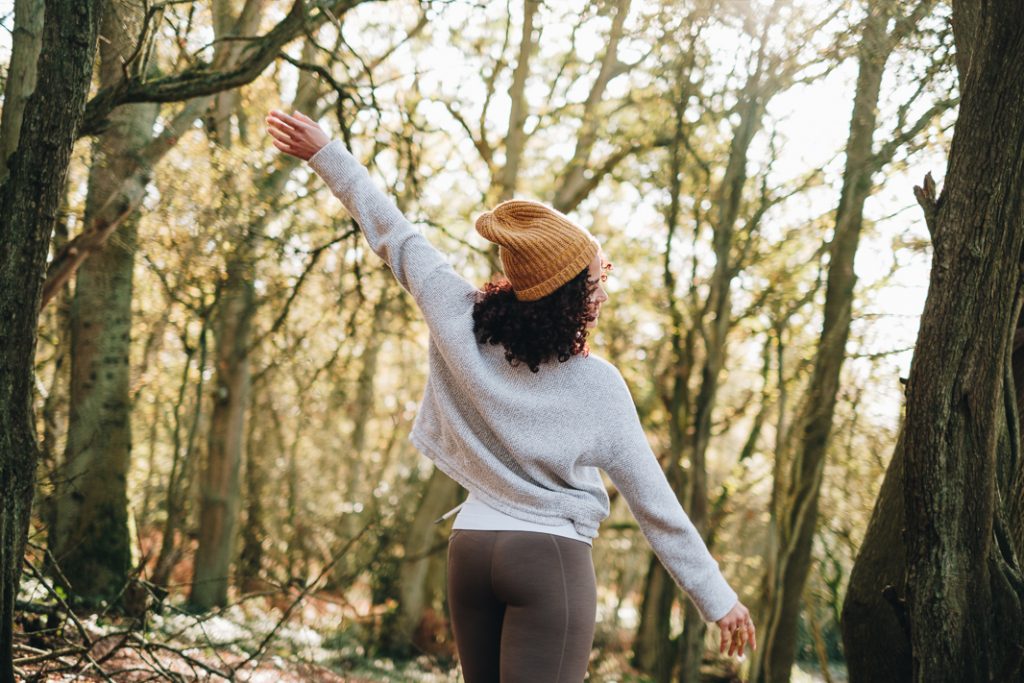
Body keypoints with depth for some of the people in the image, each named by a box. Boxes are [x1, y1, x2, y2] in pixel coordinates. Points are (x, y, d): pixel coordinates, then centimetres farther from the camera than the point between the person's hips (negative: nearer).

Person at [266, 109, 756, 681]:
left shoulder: (464, 324, -4)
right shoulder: (600, 388, -10)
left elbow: (394, 235, 6)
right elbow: (655, 506, -6)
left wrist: (326, 153, 16)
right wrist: (719, 599, 2)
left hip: (471, 549, 6)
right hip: (552, 560, -5)